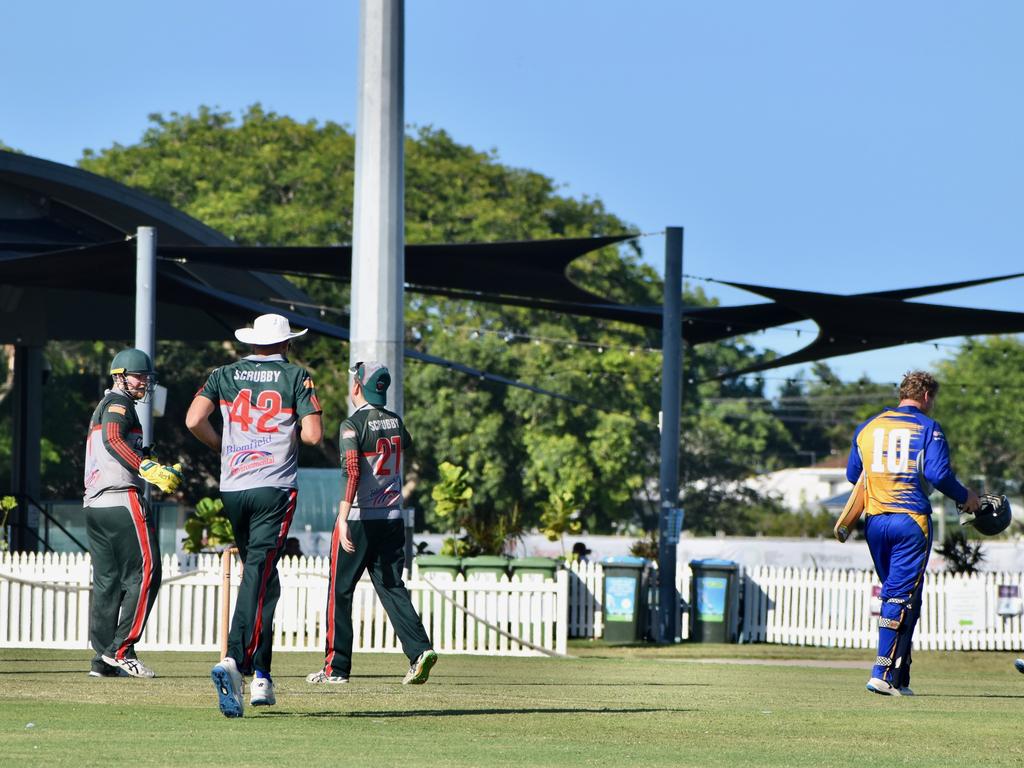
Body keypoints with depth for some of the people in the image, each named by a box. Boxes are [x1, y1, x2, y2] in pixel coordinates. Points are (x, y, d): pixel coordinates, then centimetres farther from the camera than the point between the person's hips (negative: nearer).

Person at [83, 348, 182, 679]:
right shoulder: (118, 403, -3)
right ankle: (121, 650, -14)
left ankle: (103, 659, 6)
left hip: (94, 503, 10)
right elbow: (113, 440, -21)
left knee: (106, 581, 9)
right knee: (144, 574, -8)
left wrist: (163, 473, 27)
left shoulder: (102, 407, 27)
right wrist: (150, 469, -31)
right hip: (122, 500, -10)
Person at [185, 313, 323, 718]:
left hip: (232, 487, 4)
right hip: (274, 488, -4)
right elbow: (312, 435, -7)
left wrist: (222, 446, 15)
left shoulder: (225, 375, 10)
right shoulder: (296, 376, 3)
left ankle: (260, 676, 17)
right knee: (259, 575, -11)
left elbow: (194, 420, -3)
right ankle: (235, 660, -32)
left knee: (259, 575, 16)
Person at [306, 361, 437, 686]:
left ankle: (336, 667, 6)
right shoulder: (395, 422, 7)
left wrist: (343, 518, -31)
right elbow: (406, 445, 30)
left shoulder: (353, 425, -12)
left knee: (340, 590, 4)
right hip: (392, 517, 6)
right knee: (392, 587, 7)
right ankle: (420, 649, -13)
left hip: (358, 518, -6)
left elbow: (351, 472, -25)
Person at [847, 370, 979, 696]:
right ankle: (883, 673, -17)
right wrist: (964, 497, 3)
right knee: (902, 596, -6)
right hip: (911, 521, -5)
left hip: (875, 521, 5)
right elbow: (938, 474, -13)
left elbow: (852, 474, 17)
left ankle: (899, 678, 12)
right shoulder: (928, 428, -2)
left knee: (896, 594, 14)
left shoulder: (868, 427, 13)